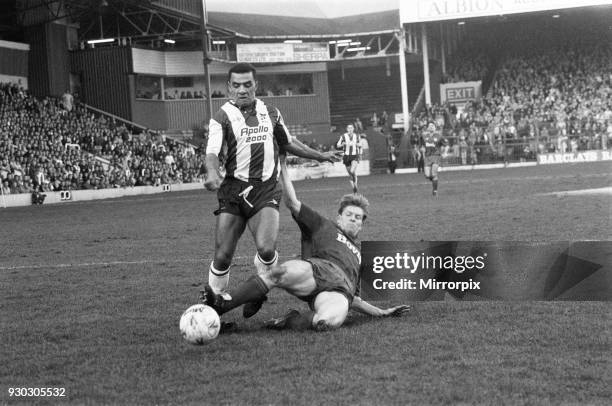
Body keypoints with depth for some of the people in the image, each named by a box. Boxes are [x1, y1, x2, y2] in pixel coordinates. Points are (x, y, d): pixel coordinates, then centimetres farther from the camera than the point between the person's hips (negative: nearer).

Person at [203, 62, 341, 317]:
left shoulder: (270, 113, 14)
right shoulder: (222, 117, -1)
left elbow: (287, 143, 30)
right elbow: (212, 152, -15)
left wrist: (320, 156, 34)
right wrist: (212, 173, -36)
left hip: (266, 190, 2)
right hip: (233, 191, -2)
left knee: (266, 248, -19)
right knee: (222, 256, -5)